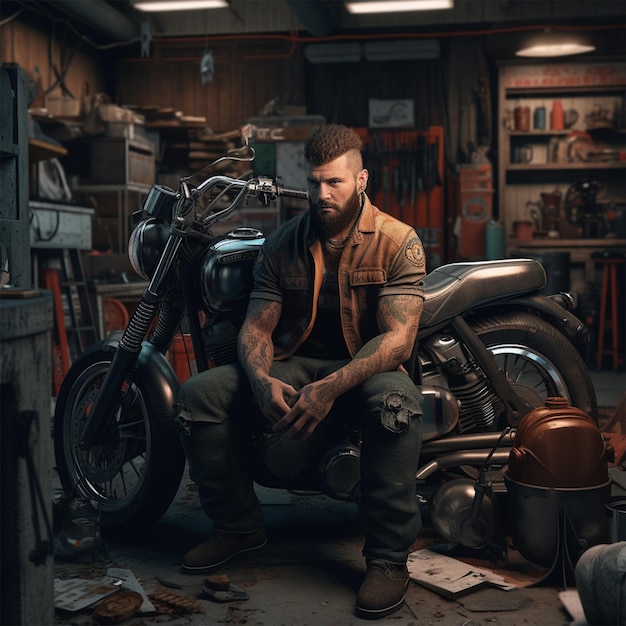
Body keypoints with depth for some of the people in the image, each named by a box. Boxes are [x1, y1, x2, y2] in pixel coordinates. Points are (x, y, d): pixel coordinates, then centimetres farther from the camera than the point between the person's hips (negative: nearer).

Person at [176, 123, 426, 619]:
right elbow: (256, 326, 0)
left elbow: (399, 338, -20)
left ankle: (388, 558, -27)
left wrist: (331, 387, -35)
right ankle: (239, 525, 3)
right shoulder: (282, 245, 4)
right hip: (297, 363, 4)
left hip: (368, 367, -4)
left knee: (395, 399, -39)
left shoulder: (398, 242, -10)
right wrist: (262, 379, -24)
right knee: (199, 392, -15)